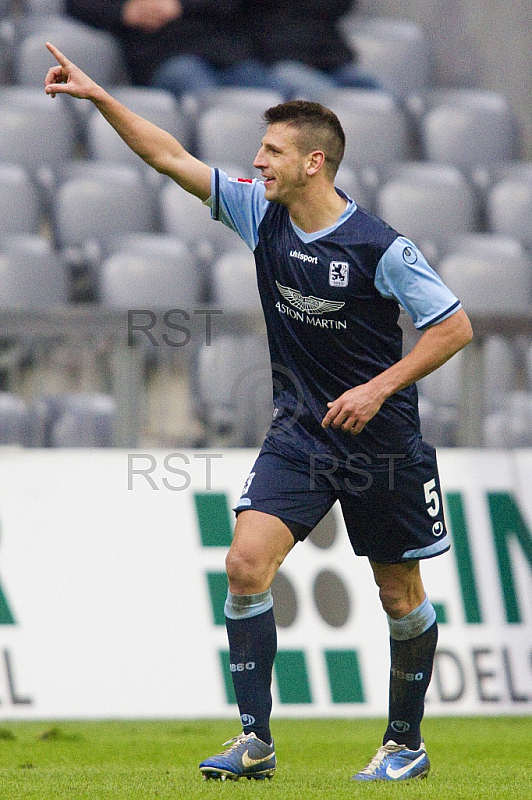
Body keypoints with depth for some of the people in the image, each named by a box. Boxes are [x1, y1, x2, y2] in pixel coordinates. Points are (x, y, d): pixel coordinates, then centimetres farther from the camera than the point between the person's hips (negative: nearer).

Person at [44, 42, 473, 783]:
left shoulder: (378, 247, -18)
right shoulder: (261, 213, -2)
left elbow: (455, 326, -13)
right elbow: (172, 158, 3)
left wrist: (378, 389, -19)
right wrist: (97, 96, -3)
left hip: (380, 438, -4)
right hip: (298, 430, 4)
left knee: (400, 595, 7)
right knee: (247, 562, -14)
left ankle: (406, 743, 25)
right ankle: (256, 740, -9)